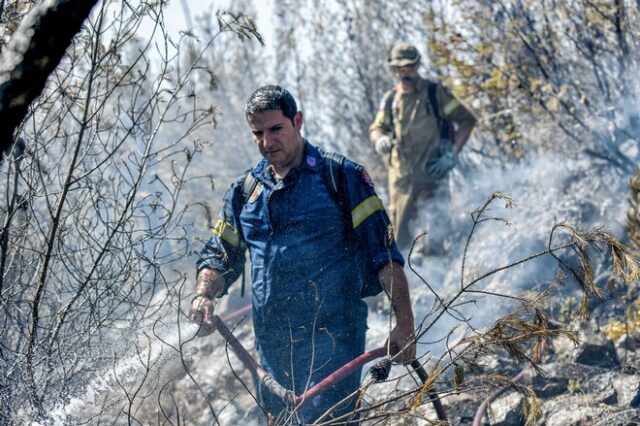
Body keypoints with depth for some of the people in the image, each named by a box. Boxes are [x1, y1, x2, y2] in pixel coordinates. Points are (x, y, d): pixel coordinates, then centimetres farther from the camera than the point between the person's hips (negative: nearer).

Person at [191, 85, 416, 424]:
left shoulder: (343, 178, 0)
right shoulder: (244, 191, 13)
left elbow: (382, 252, -3)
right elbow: (220, 257, 18)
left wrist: (405, 322, -11)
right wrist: (203, 297, -5)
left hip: (331, 337, -5)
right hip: (271, 343, 5)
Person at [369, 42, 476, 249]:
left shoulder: (434, 93, -1)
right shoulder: (390, 99, 11)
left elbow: (467, 120, -1)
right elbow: (376, 128, 12)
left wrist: (451, 154, -11)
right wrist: (380, 139, -13)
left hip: (431, 171, -3)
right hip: (402, 173, 3)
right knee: (400, 230, 2)